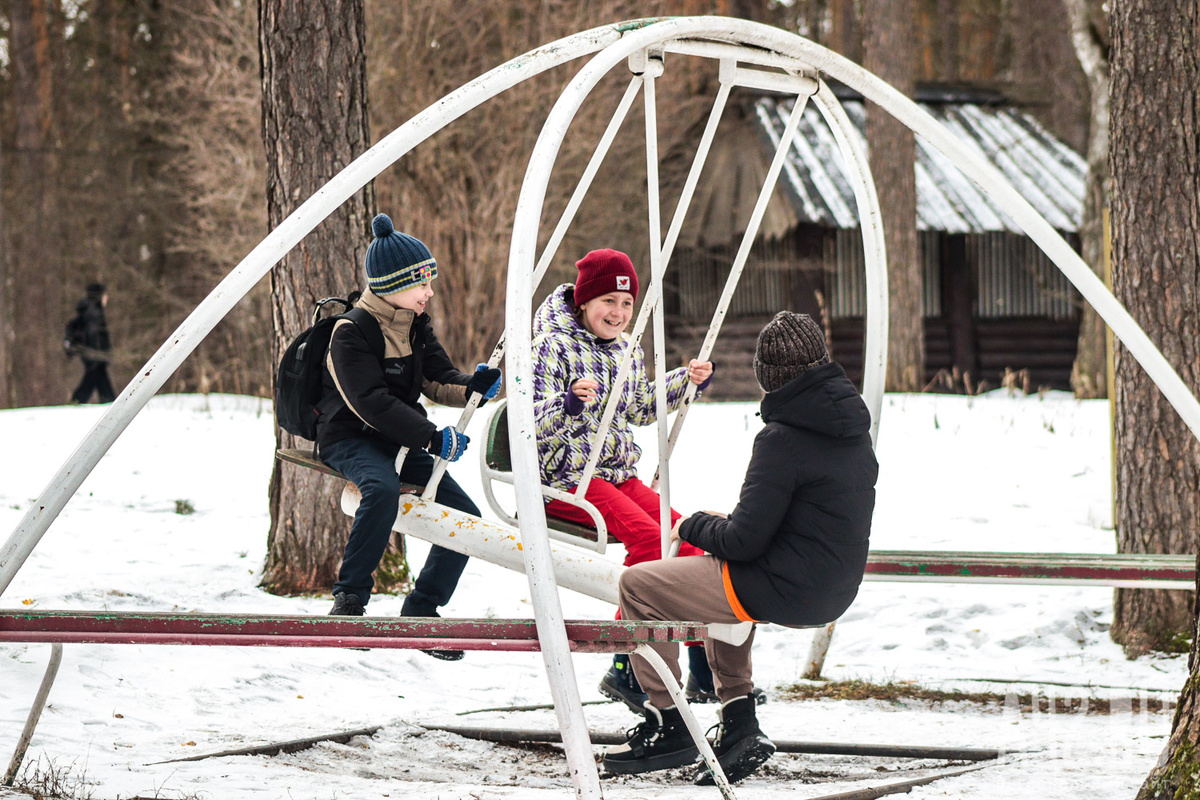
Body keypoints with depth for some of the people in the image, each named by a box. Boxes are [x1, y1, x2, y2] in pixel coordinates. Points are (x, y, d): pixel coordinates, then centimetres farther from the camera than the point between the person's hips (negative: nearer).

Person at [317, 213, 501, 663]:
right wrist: (433, 439, -30)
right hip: (351, 439, -7)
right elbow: (373, 403, -25)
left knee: (465, 514, -8)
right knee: (382, 488, -40)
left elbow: (437, 381, 10)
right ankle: (350, 596, -26)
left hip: (400, 440, 8)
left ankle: (420, 612, 3)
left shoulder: (416, 325, 8)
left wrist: (473, 387, -14)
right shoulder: (351, 333, -17)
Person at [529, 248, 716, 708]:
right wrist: (569, 402, -36)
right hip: (567, 478, -7)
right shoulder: (555, 346, -8)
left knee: (686, 536, -11)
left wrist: (687, 380, 20)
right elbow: (533, 424, -17)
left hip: (621, 476, 7)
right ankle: (626, 666, -28)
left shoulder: (627, 352, 15)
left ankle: (705, 671, -2)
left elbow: (642, 409, 31)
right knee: (648, 537, -28)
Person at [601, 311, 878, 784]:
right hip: (834, 592, 9)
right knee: (711, 573, 35)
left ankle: (667, 725, 10)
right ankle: (739, 718, 27)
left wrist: (694, 526, 0)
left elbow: (745, 540, -21)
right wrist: (723, 524, 17)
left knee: (637, 585, 4)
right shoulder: (853, 430, 4)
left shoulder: (783, 440, -22)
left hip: (784, 592, -9)